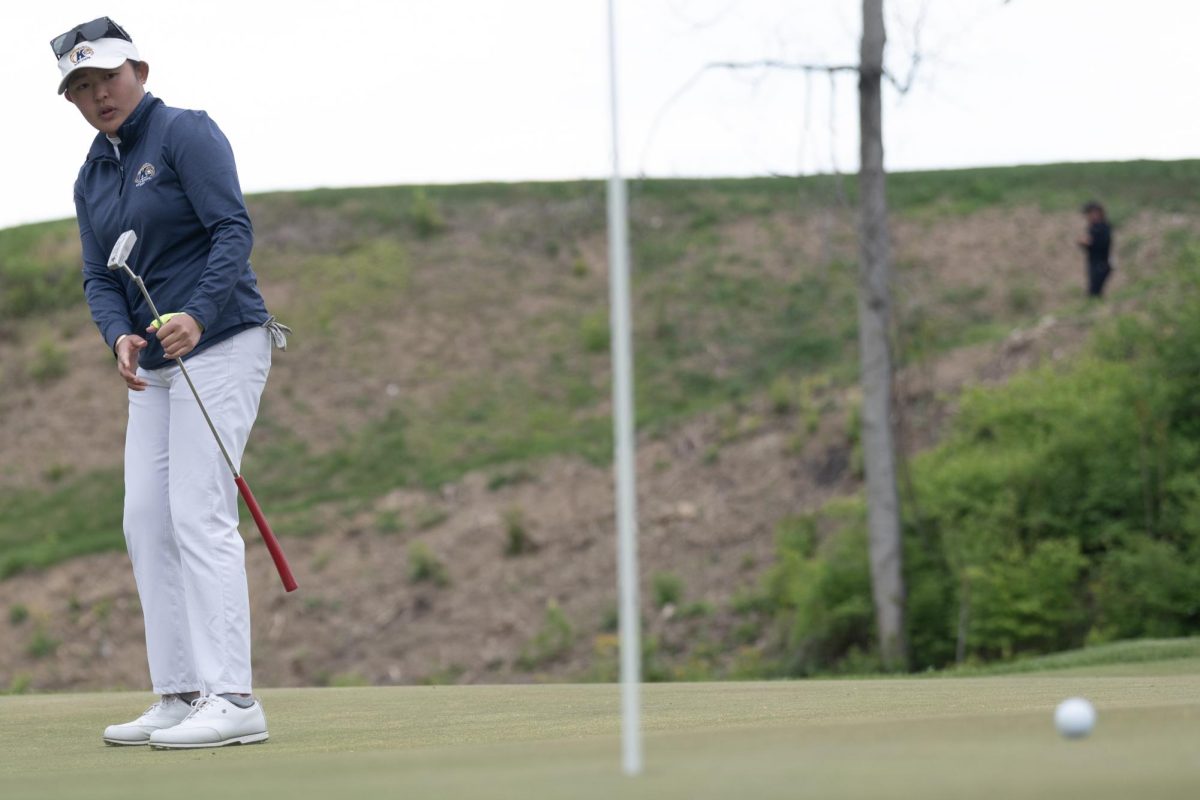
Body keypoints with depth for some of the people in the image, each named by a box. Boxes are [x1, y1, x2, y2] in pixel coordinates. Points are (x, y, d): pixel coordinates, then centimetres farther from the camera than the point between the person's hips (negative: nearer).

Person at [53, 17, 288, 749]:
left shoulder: (186, 134, -8)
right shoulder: (92, 176, 14)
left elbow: (234, 230, -16)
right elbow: (100, 277, 11)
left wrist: (198, 315, -30)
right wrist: (121, 338, -10)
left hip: (220, 346, -8)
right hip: (155, 365, 8)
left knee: (200, 514, -16)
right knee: (147, 524, 4)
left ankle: (232, 701, -18)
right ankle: (181, 697, 7)